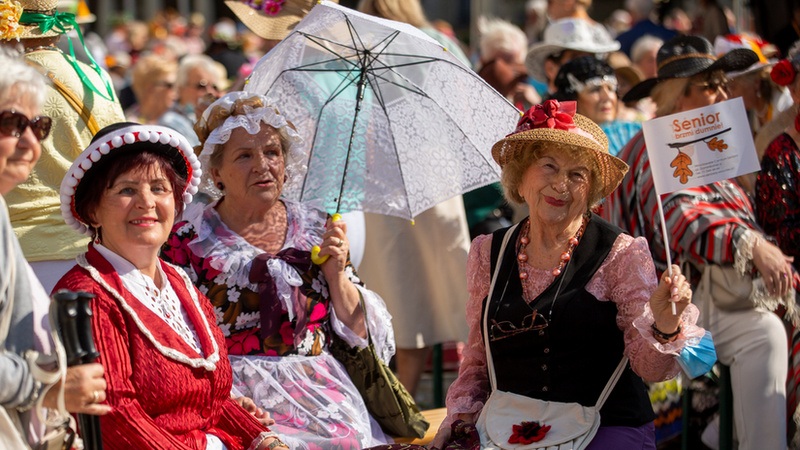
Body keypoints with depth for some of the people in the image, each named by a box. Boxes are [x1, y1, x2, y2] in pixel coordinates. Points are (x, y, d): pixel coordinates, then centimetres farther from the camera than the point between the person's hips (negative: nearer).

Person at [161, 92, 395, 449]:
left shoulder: (316, 229, 13)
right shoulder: (190, 239, 3)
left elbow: (360, 334, 13)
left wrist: (337, 274, -3)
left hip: (322, 393, 3)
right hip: (240, 399, -3)